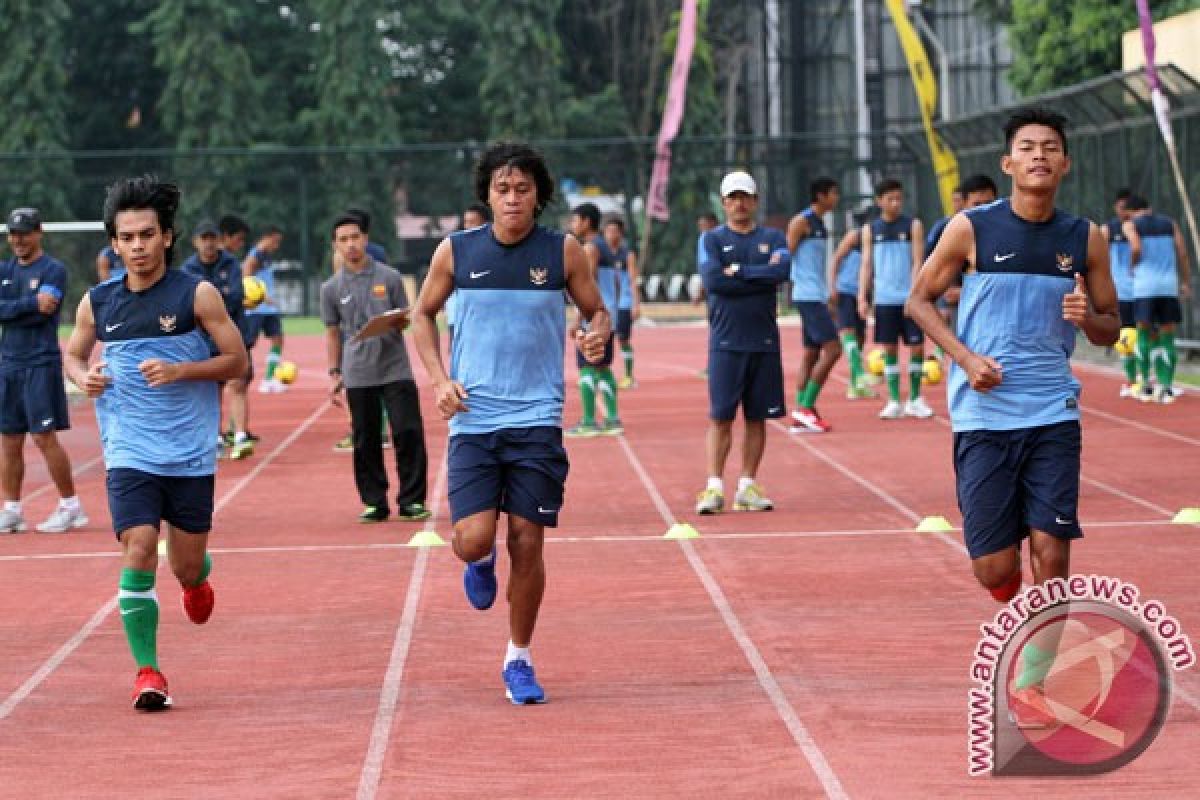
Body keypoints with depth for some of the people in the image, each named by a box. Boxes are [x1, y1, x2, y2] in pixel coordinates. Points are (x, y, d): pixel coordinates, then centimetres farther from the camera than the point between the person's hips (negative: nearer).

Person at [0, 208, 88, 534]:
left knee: (44, 437, -8)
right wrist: (31, 304, -14)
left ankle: (71, 506, 1)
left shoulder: (53, 269, -4)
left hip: (41, 364, -6)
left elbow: (41, 314, -16)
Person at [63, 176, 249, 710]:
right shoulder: (97, 303, 3)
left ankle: (196, 580, 48)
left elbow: (236, 361, -3)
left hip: (191, 456, -1)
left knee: (187, 568, 9)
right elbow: (73, 354, 19)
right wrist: (83, 376, -5)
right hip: (129, 455, 1)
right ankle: (147, 672, -8)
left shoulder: (198, 294, -5)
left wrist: (181, 370, -18)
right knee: (138, 553, -15)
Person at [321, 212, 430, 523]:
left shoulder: (389, 277, 2)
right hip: (358, 375, 1)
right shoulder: (331, 288, 6)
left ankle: (411, 501, 2)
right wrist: (334, 374, 8)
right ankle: (374, 503, 12)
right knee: (366, 441, 2)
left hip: (395, 369, -1)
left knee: (408, 433, -6)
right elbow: (333, 333, 12)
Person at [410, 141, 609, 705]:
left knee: (527, 541, 0)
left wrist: (598, 335, -14)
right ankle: (481, 564, 28)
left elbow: (597, 311, 10)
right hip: (472, 419, 0)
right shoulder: (455, 251, 1)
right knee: (472, 539, -12)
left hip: (537, 419, 0)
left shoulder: (564, 251, 0)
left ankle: (519, 660, 17)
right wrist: (439, 379, 0)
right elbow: (423, 314, 14)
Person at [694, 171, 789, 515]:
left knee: (757, 417, 5)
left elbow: (782, 270, -10)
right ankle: (714, 487, -4)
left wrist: (738, 272, -11)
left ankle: (747, 486, 11)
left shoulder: (772, 237, 10)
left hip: (764, 341, 2)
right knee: (720, 417, -6)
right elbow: (712, 280, -12)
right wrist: (762, 277, -8)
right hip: (726, 341, -2)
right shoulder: (712, 238, 5)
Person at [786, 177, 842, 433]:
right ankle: (805, 407, -9)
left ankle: (800, 418, 8)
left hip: (817, 297, 10)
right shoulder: (801, 222, -10)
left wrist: (828, 295, 25)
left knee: (811, 354, 8)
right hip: (808, 296, -10)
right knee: (832, 349, -13)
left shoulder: (819, 224, 18)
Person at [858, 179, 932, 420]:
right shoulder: (870, 229, 8)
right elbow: (866, 265, 9)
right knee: (889, 348, 2)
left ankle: (915, 399, 11)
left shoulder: (913, 225, 1)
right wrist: (862, 297, 0)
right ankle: (894, 402, 7)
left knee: (916, 346, -1)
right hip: (884, 299, 2)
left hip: (909, 298, -2)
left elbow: (917, 262, -3)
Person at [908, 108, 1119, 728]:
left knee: (1052, 551, -6)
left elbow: (1110, 329, 12)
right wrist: (965, 357, -10)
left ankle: (1030, 684, 9)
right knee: (994, 567, -4)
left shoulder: (1086, 239, 5)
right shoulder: (971, 229, -3)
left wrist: (1088, 318, -12)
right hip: (983, 415, -2)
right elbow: (919, 299, 5)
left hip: (1053, 414, 2)